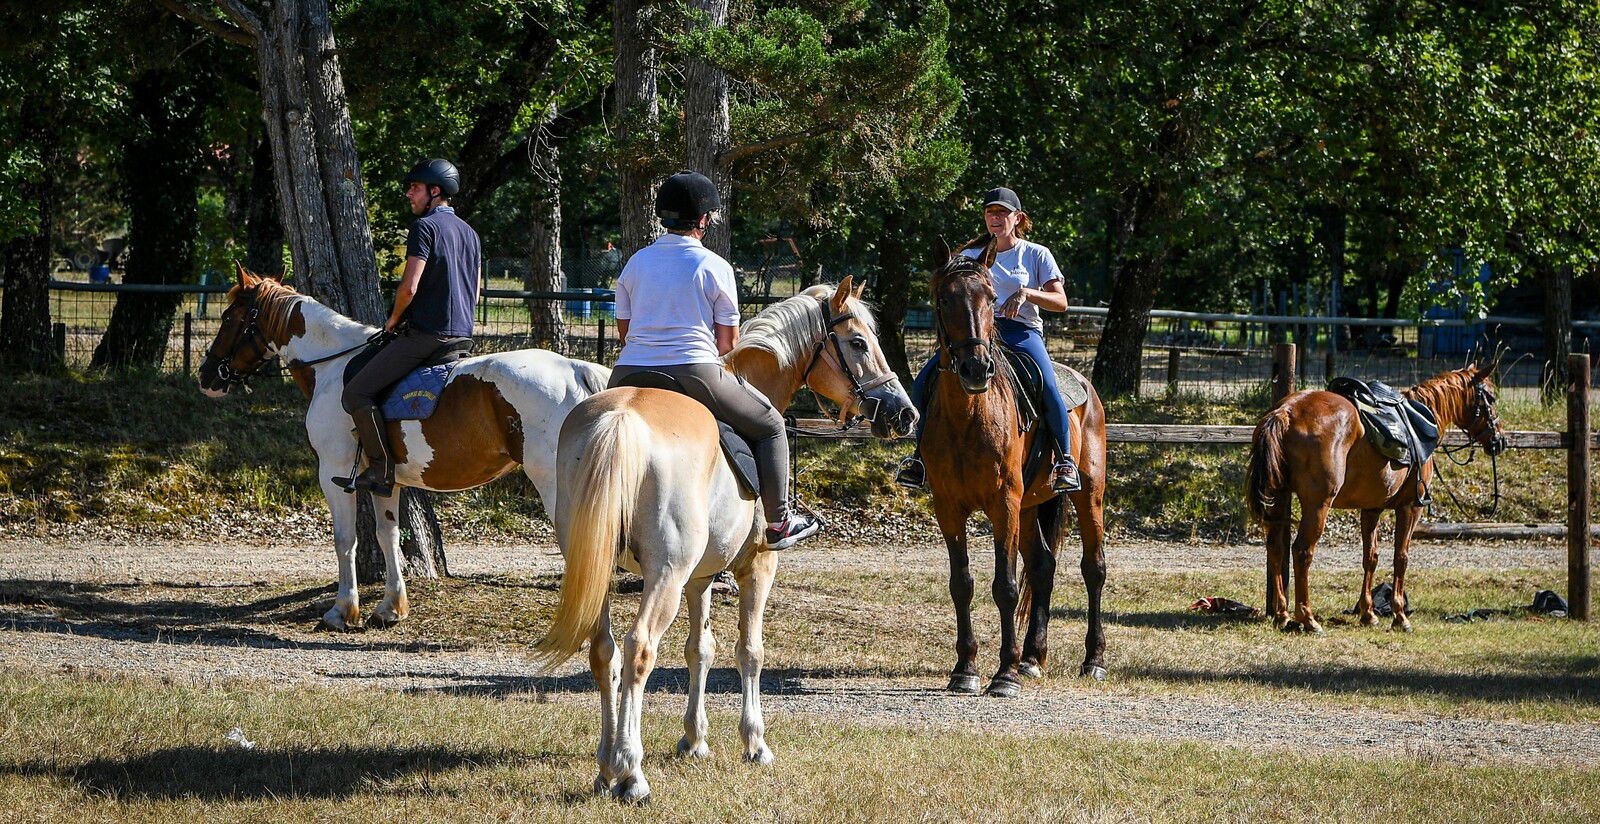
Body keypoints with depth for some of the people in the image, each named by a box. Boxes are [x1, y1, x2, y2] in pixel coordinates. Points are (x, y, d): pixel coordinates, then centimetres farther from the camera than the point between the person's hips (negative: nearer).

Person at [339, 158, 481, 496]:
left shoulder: (426, 226, -11)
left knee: (356, 394, -9)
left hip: (425, 335, -9)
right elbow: (474, 294, 23)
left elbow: (409, 287, -17)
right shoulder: (470, 233, 17)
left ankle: (382, 470, -14)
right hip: (463, 337, 9)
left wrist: (395, 319, 0)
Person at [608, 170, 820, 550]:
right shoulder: (715, 267, -1)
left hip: (629, 375, 4)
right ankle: (777, 522, 17)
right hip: (695, 373, -4)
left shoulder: (636, 263, 11)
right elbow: (728, 340, 2)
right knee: (770, 425, 16)